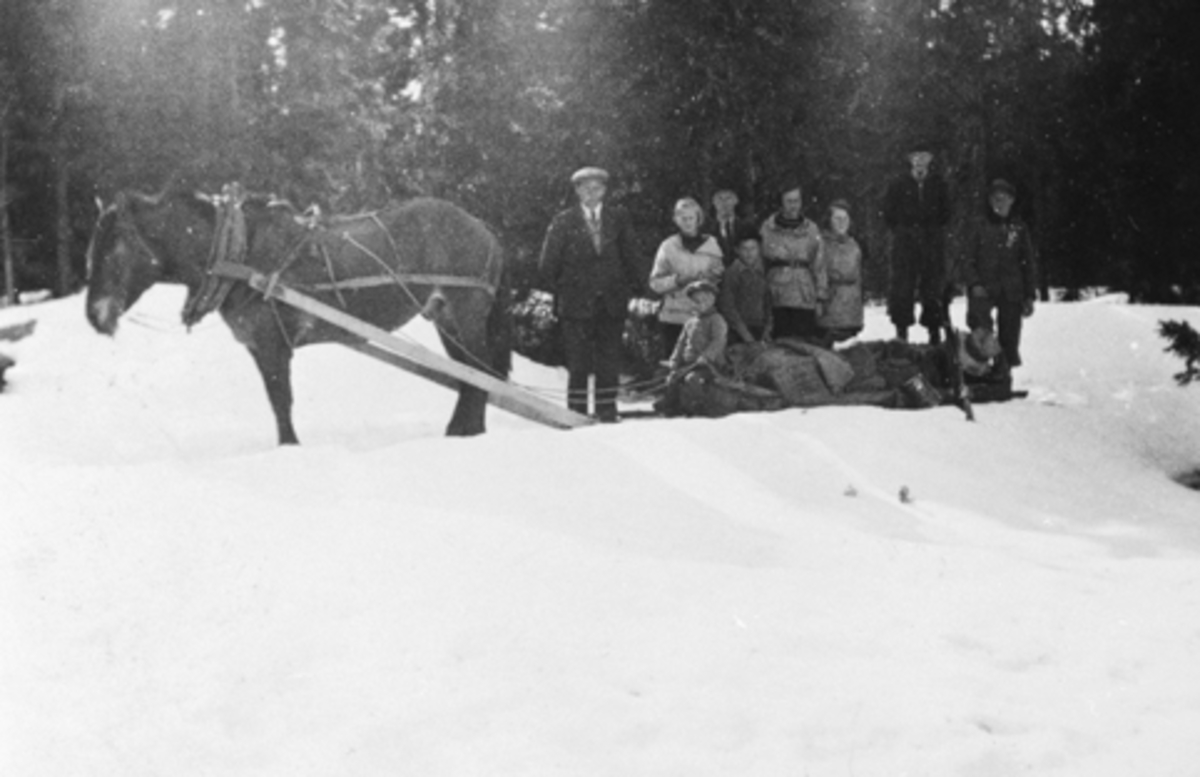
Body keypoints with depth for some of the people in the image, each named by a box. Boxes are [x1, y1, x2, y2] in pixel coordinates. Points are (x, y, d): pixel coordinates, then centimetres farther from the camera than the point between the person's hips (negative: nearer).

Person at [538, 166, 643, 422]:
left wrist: (631, 288, 6)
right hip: (576, 303, -2)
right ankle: (577, 414, 3)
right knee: (578, 362, -3)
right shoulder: (563, 222, 1)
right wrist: (560, 293, 3)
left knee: (610, 360, 2)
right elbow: (548, 264, 5)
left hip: (612, 302, 2)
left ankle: (607, 411, 8)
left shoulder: (619, 218, 7)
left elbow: (630, 256, 13)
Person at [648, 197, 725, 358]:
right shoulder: (668, 246, 2)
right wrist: (677, 280, -18)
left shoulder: (710, 244, 8)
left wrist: (715, 276, -9)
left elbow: (721, 276, 13)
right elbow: (655, 283, -1)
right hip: (673, 318, -1)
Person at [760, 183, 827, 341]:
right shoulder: (768, 228, 7)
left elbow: (819, 266, 10)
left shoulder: (811, 230, 9)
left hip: (805, 298, 0)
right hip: (776, 298, 0)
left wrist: (821, 297, 5)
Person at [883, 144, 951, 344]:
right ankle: (901, 330, -1)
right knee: (902, 286, -6)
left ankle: (935, 331, 3)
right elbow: (889, 214, 9)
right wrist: (902, 231, 4)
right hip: (905, 244, -1)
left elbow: (945, 214, 15)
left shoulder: (938, 186, 11)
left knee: (934, 286, -1)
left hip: (932, 243, 1)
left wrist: (933, 230, 6)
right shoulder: (899, 185, 6)